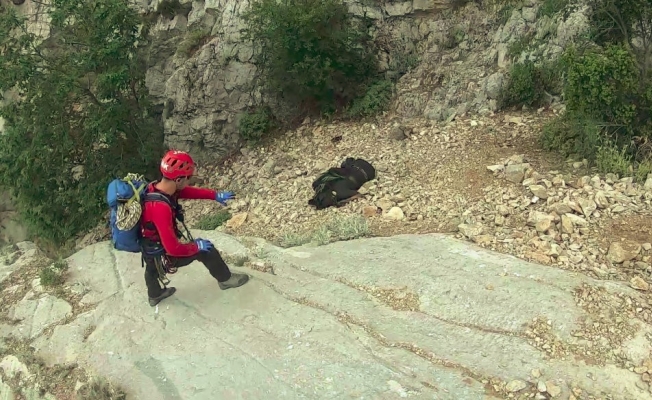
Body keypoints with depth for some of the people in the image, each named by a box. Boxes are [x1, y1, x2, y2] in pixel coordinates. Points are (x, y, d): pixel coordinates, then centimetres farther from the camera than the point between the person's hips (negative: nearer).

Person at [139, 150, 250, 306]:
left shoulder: (156, 187, -16)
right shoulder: (161, 208, -41)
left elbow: (190, 191, 1)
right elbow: (173, 248, -37)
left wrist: (216, 195, 0)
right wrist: (197, 246, -21)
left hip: (149, 246, 8)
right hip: (161, 254, -8)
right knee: (206, 249, 5)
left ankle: (155, 295, 66)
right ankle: (226, 279, 29)